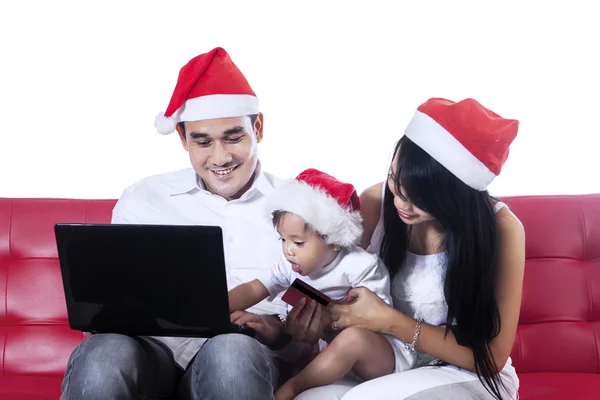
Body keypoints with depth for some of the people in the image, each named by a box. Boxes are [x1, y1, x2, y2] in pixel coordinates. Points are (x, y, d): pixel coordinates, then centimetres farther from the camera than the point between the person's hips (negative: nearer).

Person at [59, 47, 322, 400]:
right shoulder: (142, 199, 14)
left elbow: (320, 325, 9)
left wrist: (283, 337, -14)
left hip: (246, 350, -1)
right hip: (153, 348, 1)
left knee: (231, 352, -38)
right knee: (104, 353, -34)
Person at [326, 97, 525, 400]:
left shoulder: (500, 230, -19)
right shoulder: (375, 202, -11)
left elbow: (491, 357, -13)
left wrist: (390, 322, -21)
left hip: (467, 375, -3)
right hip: (384, 363, 3)